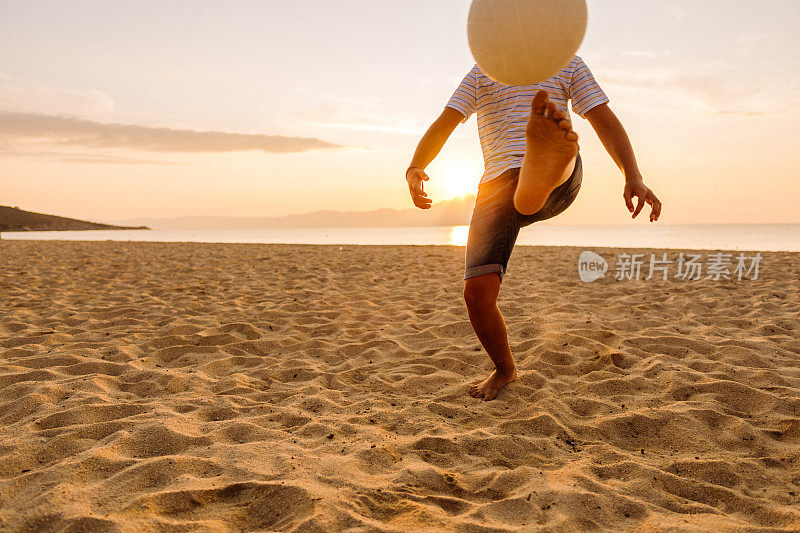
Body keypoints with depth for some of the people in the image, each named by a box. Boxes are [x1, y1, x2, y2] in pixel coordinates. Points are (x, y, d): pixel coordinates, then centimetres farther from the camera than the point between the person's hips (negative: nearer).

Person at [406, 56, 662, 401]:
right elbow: (443, 125, 10)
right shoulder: (480, 73, 21)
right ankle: (504, 370, 17)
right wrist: (415, 168, -12)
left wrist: (634, 177, -8)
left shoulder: (567, 63, 18)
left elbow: (605, 120, 10)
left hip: (560, 183, -1)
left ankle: (548, 161, -76)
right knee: (477, 293, -6)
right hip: (497, 184, 2)